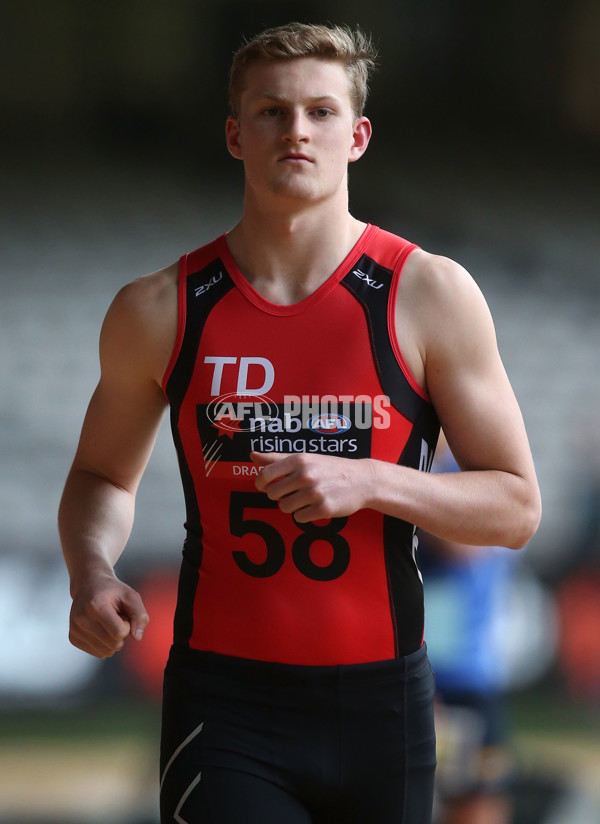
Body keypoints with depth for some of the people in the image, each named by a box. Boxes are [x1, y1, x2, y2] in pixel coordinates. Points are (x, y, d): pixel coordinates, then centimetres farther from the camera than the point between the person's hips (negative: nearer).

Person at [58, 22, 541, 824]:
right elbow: (102, 477, 17)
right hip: (223, 705, -1)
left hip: (380, 702, 1)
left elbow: (516, 507, 0)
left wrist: (369, 481, -16)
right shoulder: (160, 310, 2)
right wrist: (91, 572, -5)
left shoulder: (429, 295, -2)